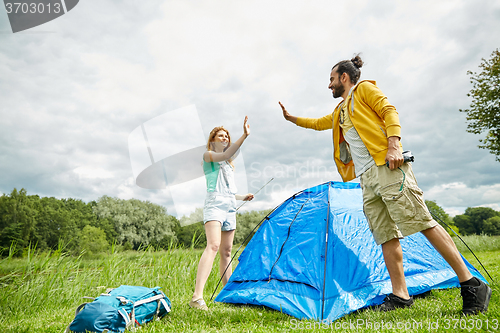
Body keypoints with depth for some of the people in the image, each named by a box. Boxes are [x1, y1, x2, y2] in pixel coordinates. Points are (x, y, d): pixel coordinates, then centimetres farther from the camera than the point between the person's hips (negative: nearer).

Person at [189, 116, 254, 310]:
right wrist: (244, 136, -25)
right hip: (214, 205, -8)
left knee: (226, 252, 11)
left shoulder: (228, 165, 26)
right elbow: (225, 155, -20)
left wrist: (242, 197, 19)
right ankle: (197, 297, -30)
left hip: (230, 208, 8)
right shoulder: (208, 155, 3)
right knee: (213, 246, -25)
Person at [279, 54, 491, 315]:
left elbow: (389, 112, -3)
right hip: (366, 178, 8)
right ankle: (400, 295, 6)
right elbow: (317, 123, 43)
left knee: (421, 221, -12)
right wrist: (291, 118, 43)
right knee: (386, 236, 3)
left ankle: (471, 284, -3)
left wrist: (393, 146, -17)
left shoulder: (364, 89, 9)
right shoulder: (339, 111, 30)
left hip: (386, 166, -8)